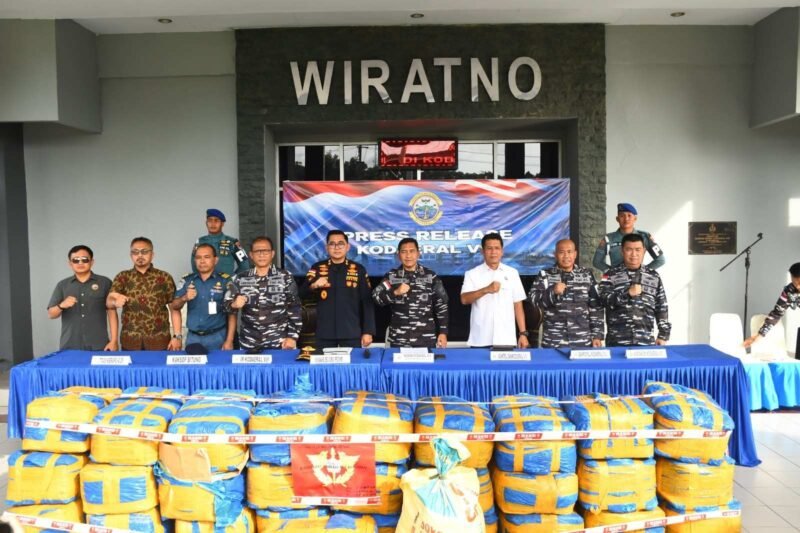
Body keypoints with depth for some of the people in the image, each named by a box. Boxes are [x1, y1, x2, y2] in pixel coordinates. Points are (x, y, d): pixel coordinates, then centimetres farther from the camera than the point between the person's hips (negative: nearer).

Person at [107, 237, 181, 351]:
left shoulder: (164, 277, 4)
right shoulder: (122, 277, 8)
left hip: (159, 340, -1)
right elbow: (108, 301, -5)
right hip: (130, 341, 1)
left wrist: (177, 336, -6)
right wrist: (115, 301, -29)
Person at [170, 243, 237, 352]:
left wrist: (229, 340, -8)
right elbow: (174, 307, 5)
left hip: (217, 337, -2)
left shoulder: (225, 281, -4)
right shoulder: (186, 281, 4)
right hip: (193, 337, 3)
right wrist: (184, 298, -16)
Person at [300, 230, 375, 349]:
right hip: (324, 333, 1)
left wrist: (368, 331, -4)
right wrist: (314, 286, -25)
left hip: (351, 333, -1)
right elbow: (302, 294, -3)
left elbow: (367, 302, 1)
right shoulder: (317, 268, 4)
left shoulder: (358, 270, 1)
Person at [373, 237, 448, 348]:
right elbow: (376, 297, -6)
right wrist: (395, 292, -20)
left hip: (426, 339, 0)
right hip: (399, 340, 0)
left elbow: (441, 306, 4)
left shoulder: (430, 276, 3)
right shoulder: (391, 276, 4)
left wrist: (443, 332, 0)